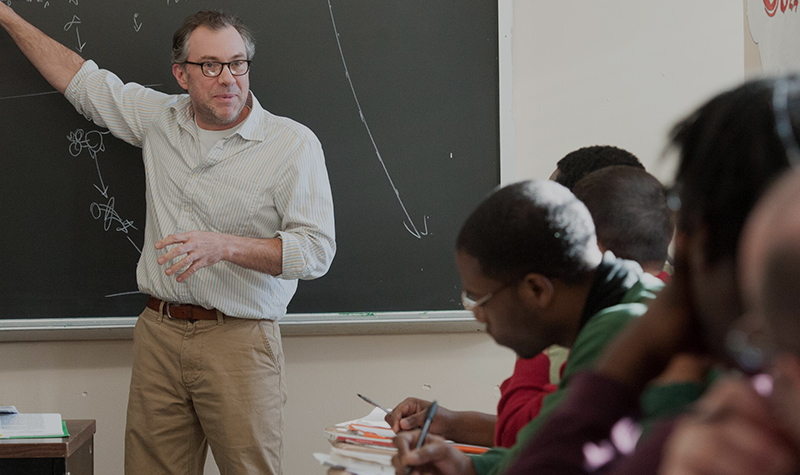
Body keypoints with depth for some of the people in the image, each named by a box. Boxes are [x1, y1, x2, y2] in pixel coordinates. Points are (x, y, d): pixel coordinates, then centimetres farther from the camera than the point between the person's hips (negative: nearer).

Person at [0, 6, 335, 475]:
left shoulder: (293, 143, -5)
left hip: (239, 342, -4)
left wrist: (224, 246, -22)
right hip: (158, 332, 4)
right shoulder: (160, 118, 10)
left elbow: (315, 249, -10)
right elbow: (82, 80, 25)